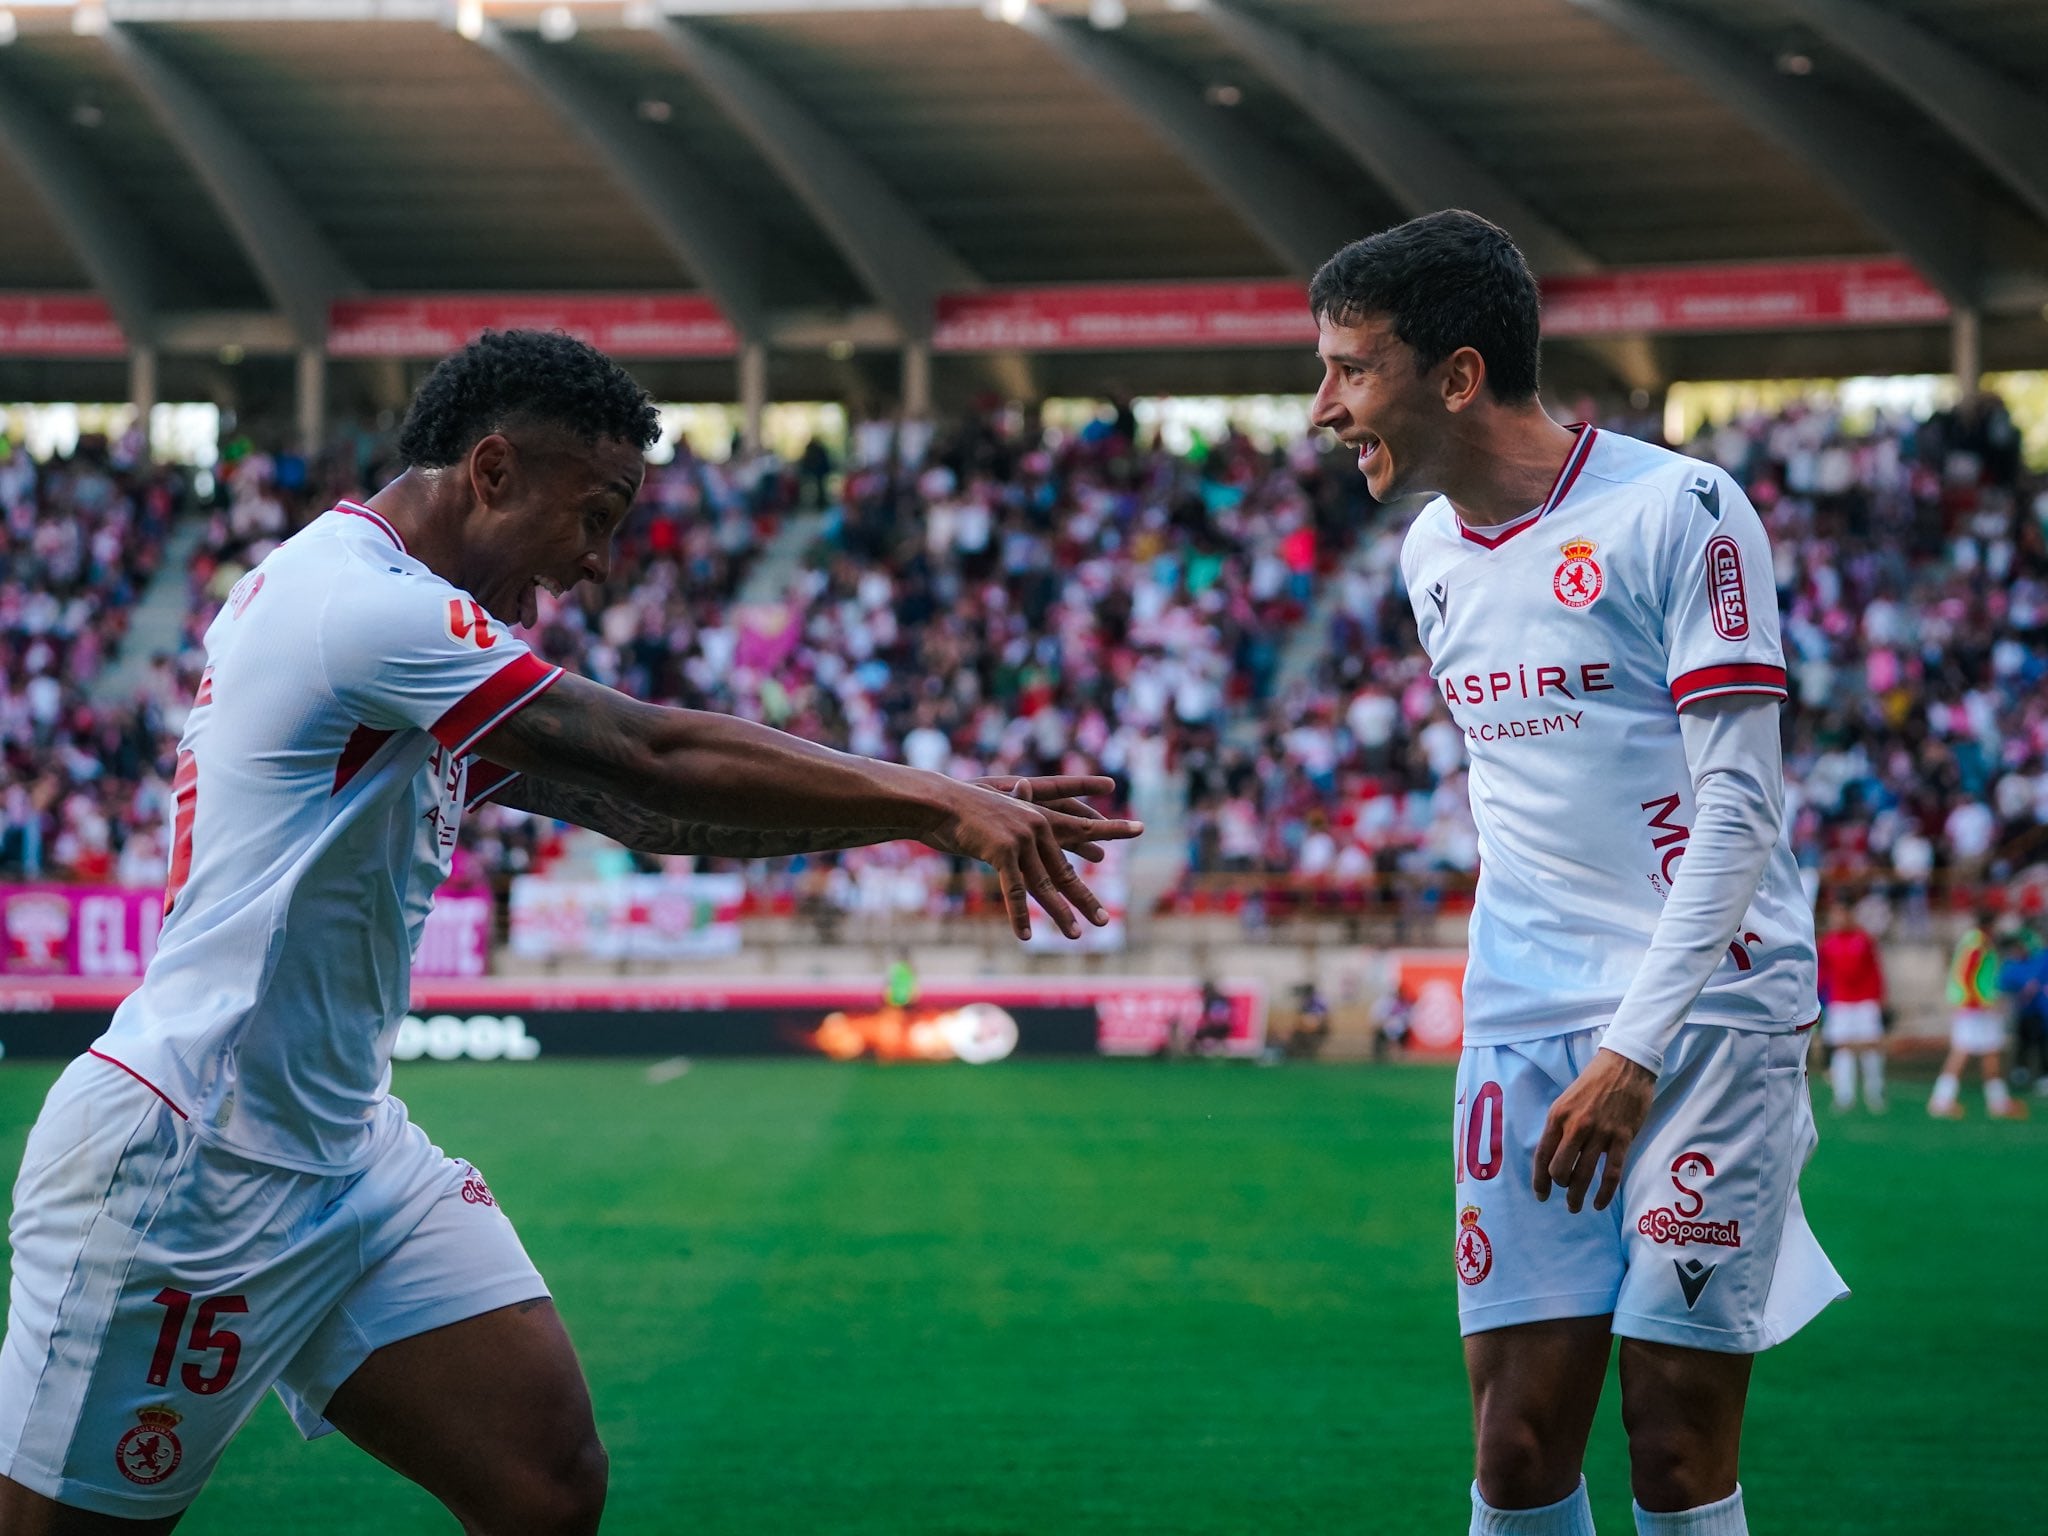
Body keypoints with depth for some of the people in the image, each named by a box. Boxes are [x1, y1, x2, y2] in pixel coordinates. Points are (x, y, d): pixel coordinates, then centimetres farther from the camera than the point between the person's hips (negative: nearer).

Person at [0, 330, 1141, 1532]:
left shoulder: (407, 631, 14)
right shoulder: (360, 597, -16)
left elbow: (637, 808, 13)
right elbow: (657, 761, -20)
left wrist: (942, 807, 4)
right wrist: (939, 805, -15)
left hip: (349, 1153, 10)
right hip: (186, 1163, -9)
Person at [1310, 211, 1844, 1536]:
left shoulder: (1679, 511, -9)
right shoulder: (1432, 554, 12)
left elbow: (1737, 808, -13)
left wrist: (1635, 1050, -18)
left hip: (1706, 1012, -5)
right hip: (1521, 1027, 6)